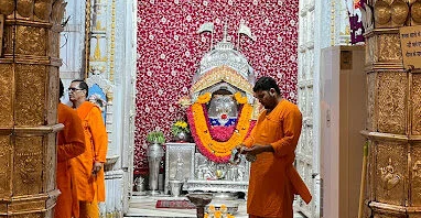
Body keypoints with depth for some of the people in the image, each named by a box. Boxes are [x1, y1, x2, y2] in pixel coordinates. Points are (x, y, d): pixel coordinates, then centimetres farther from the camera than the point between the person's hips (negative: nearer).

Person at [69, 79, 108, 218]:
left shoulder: (92, 110, -6)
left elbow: (101, 136, -11)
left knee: (89, 198, -3)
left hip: (87, 163, -7)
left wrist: (99, 160, -18)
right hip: (72, 163, 7)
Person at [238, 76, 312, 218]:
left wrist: (265, 148, -24)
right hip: (260, 173, 9)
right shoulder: (264, 113, 20)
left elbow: (290, 140, -17)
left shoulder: (289, 110, -10)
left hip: (278, 174, -9)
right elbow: (254, 134, 22)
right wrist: (245, 145, 2)